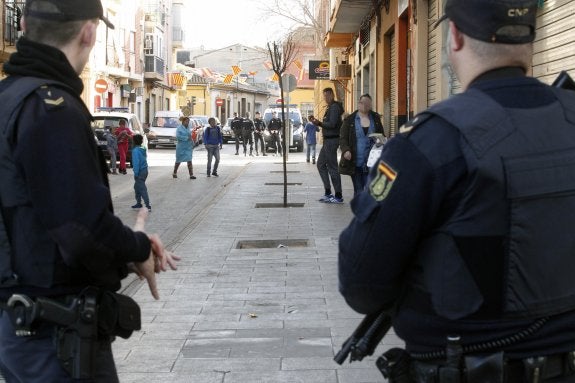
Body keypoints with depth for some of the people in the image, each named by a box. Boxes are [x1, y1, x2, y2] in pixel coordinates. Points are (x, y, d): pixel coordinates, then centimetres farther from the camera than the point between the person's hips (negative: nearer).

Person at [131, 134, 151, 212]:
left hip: (140, 172, -9)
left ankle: (148, 206, -9)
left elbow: (136, 162, -21)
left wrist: (136, 173, -18)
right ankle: (138, 203, 30)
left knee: (142, 189, -7)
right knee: (137, 187, 22)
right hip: (145, 170, 9)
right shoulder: (143, 149, 8)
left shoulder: (135, 150, -17)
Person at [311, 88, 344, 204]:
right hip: (328, 140, 11)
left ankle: (338, 196, -2)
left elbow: (332, 124, -22)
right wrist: (320, 123, 7)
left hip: (331, 140, -11)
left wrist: (319, 123, -12)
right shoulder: (330, 107, 18)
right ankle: (328, 193, 17)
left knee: (332, 168, -7)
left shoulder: (334, 107, -14)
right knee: (321, 164, 14)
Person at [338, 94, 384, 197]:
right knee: (358, 190, 6)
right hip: (355, 162, -1)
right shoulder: (349, 120, 3)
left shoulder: (376, 118, 10)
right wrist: (345, 150, -18)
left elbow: (382, 136, 19)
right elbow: (343, 138, 0)